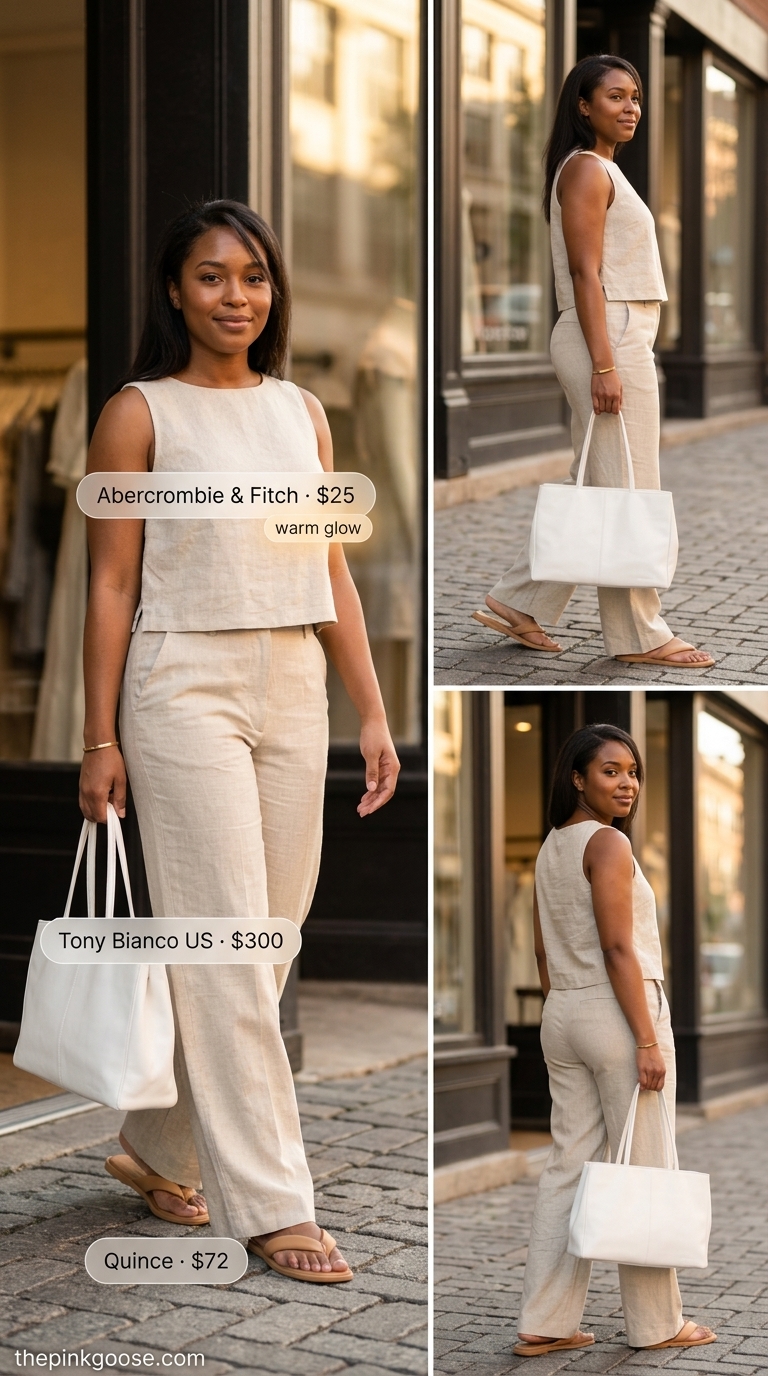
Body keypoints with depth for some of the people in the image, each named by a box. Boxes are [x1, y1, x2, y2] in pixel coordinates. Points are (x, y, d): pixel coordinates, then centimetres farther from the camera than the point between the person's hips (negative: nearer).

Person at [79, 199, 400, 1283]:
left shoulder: (302, 413, 13)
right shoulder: (141, 413, -2)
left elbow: (333, 575, 13)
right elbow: (111, 585, -4)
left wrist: (372, 712, 8)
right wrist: (99, 738, -7)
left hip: (293, 688, 6)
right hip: (184, 684, -6)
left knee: (272, 933, 9)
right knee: (225, 941, -7)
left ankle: (159, 1149, 26)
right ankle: (269, 1203, -3)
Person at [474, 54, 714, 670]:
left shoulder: (605, 170, 21)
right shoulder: (586, 169, -10)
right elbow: (585, 274, -17)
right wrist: (605, 365, -23)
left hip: (622, 337, 10)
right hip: (609, 337, -10)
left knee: (594, 487, 12)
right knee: (626, 489, -5)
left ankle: (517, 603, 17)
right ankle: (640, 634, 1)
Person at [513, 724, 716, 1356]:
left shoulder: (550, 848, 13)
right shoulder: (608, 842, -13)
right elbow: (618, 948, -18)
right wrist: (647, 1040, -18)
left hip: (561, 1016, 8)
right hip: (618, 1010, -8)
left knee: (568, 1164, 8)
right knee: (642, 1168, 0)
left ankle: (544, 1324, 7)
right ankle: (656, 1323, 8)